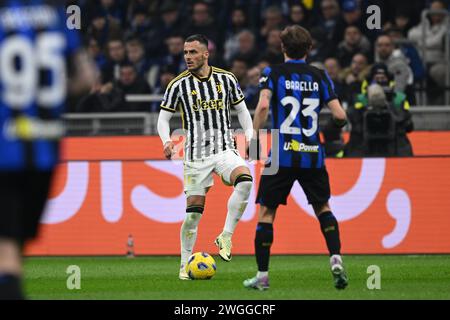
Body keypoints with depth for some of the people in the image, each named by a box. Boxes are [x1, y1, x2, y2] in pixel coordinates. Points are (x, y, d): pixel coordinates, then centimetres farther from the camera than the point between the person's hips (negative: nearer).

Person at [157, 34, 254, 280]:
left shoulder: (226, 79, 4)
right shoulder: (179, 85, -1)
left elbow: (241, 109, 15)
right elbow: (164, 118, 4)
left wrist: (250, 134, -1)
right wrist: (167, 141, -15)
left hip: (225, 149, 1)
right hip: (195, 154, -1)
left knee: (245, 180, -30)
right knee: (193, 211, -2)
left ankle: (226, 236, -20)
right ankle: (185, 264, 14)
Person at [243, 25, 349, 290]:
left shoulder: (274, 73, 0)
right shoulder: (319, 76, 6)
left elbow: (263, 106, -17)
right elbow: (339, 115, -1)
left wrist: (254, 138, -8)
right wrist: (338, 124, 22)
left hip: (282, 155, -2)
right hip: (313, 155, 2)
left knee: (266, 211, 7)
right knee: (323, 208, 20)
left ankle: (262, 275, 5)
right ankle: (336, 258, 0)